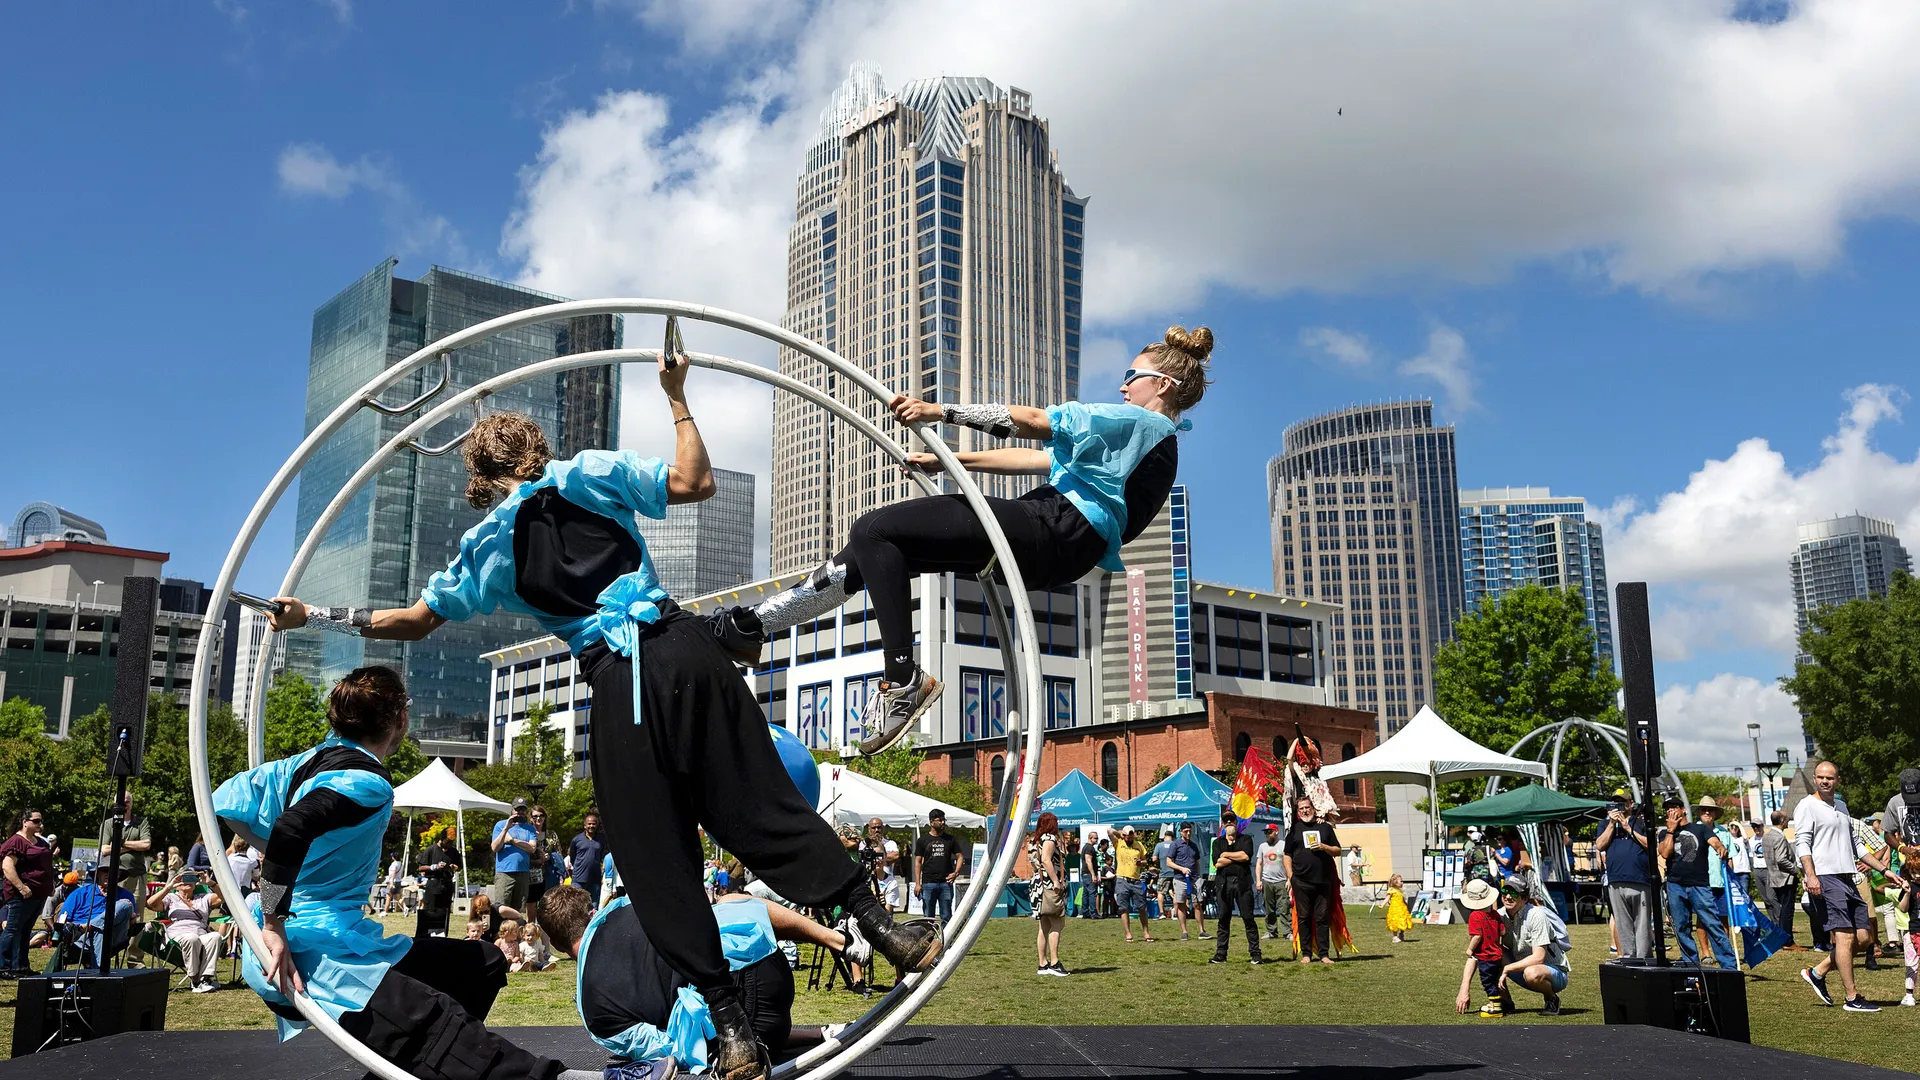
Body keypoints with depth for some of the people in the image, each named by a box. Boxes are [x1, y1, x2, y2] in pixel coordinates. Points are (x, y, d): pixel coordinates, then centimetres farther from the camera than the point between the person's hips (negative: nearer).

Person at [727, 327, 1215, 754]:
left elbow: (1036, 421, -12)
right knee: (869, 552, 6)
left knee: (873, 530, -16)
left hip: (1051, 531, -10)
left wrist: (942, 411, -15)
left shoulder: (1144, 423, 0)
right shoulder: (1140, 438, 30)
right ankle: (751, 626, 7)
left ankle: (903, 680, -22)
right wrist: (949, 460, 25)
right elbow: (1036, 460, 28)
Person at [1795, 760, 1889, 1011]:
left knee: (1864, 936, 5)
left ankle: (1818, 972, 16)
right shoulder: (1807, 806, -3)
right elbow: (1801, 842, -12)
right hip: (1825, 879, -8)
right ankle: (1852, 998, -5)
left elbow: (1855, 844, 29)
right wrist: (1810, 875, -24)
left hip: (1847, 878, 8)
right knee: (1845, 936, -10)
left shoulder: (1841, 805, 22)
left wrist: (1884, 868, 23)